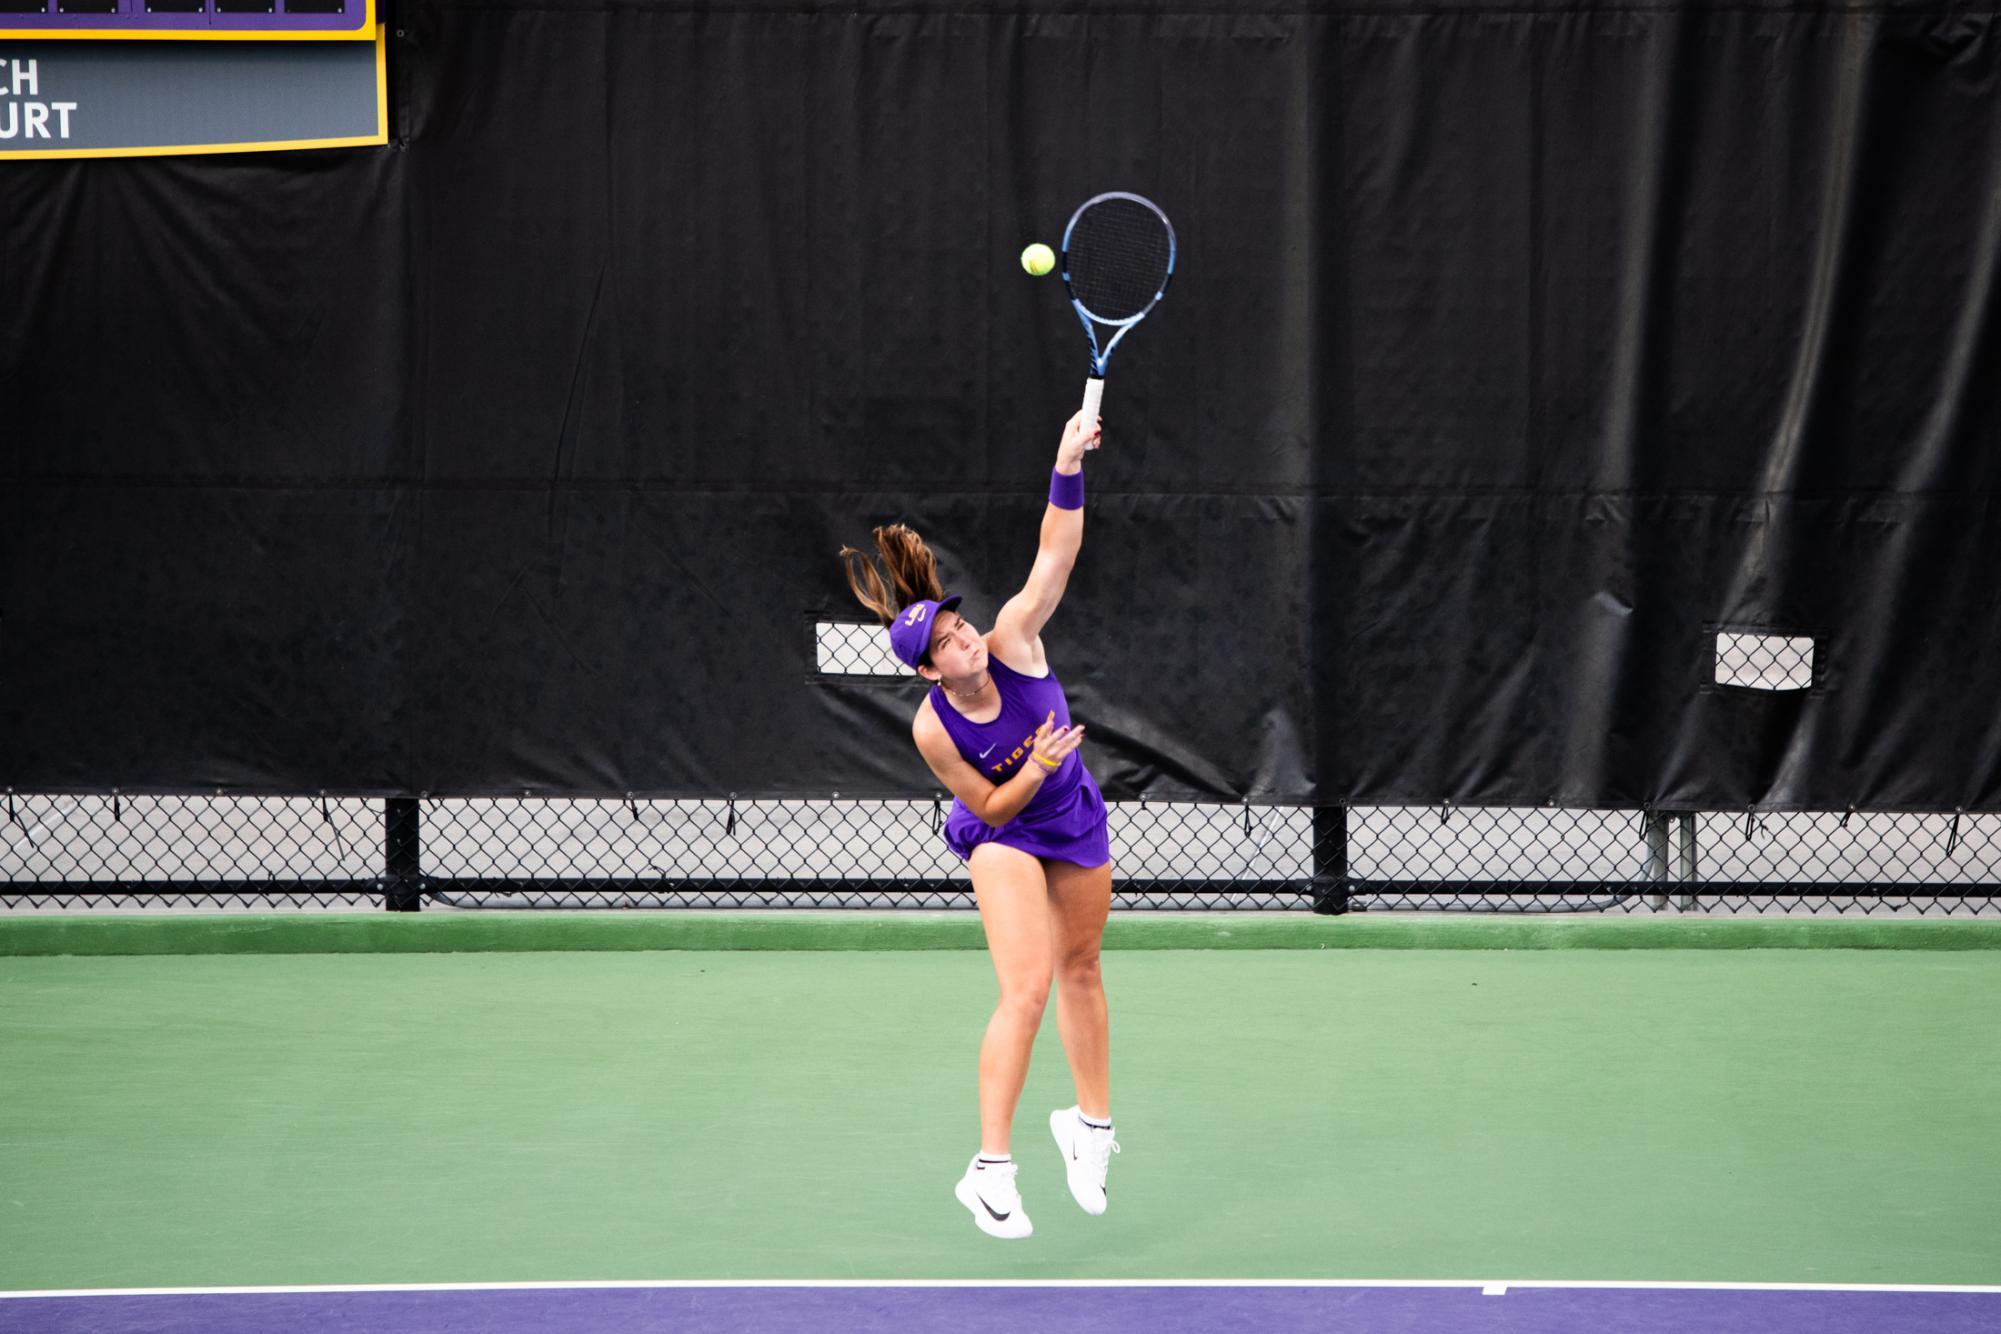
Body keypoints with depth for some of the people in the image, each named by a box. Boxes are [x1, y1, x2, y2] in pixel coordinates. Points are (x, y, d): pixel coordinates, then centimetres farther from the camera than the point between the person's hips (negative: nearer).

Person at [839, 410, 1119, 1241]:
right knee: (1025, 990, -19)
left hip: (1076, 822, 5)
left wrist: (1068, 468, -41)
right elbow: (990, 807, -16)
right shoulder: (933, 728, -27)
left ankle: (1091, 1126, 40)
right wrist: (1035, 768, -33)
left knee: (1079, 974, 19)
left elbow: (1055, 554, -28)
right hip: (1001, 831, -4)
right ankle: (990, 1170, -17)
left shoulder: (1012, 642, -22)